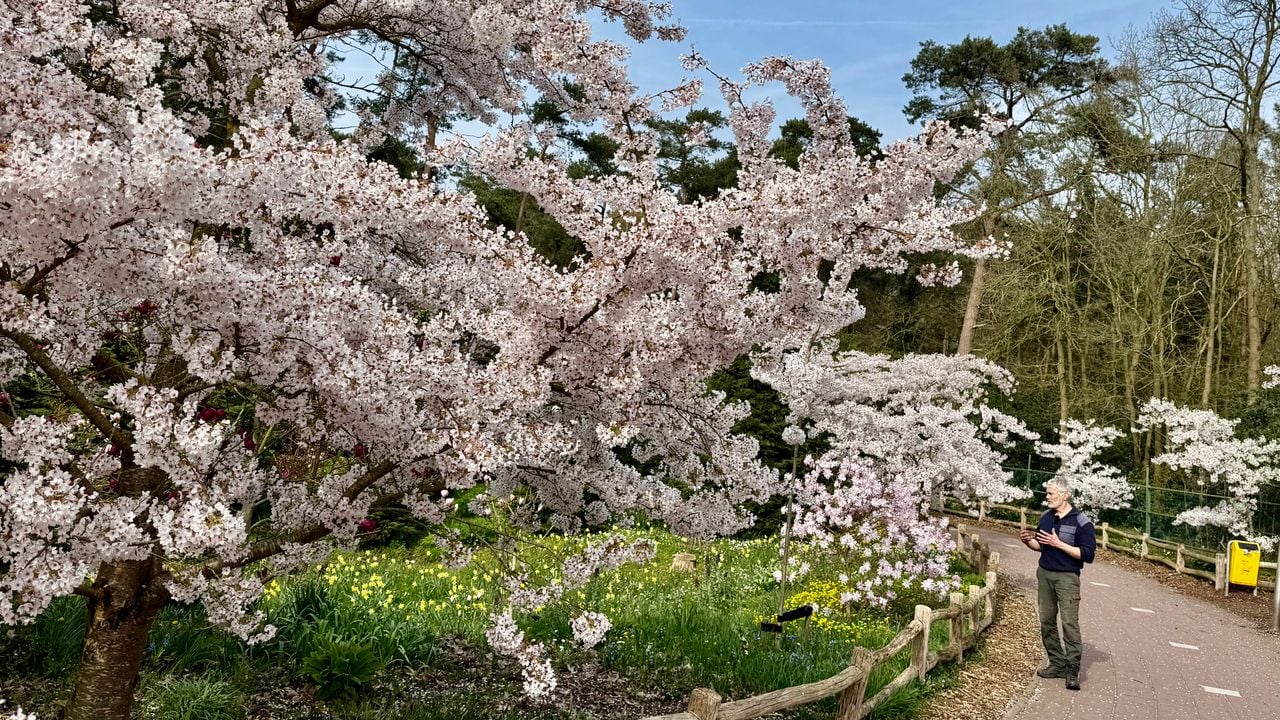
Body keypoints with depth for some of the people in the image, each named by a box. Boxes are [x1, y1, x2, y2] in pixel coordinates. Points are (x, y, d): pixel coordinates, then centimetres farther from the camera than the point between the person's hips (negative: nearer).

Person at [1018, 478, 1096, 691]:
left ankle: (1073, 670, -7)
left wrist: (1059, 544, -19)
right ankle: (1057, 664, 18)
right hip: (1044, 575, 7)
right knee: (1047, 621, 9)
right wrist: (1028, 541, 1)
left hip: (1067, 577, -7)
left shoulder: (1081, 521, -10)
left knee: (1070, 622, -11)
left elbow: (1088, 554, -15)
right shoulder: (1046, 517, 11)